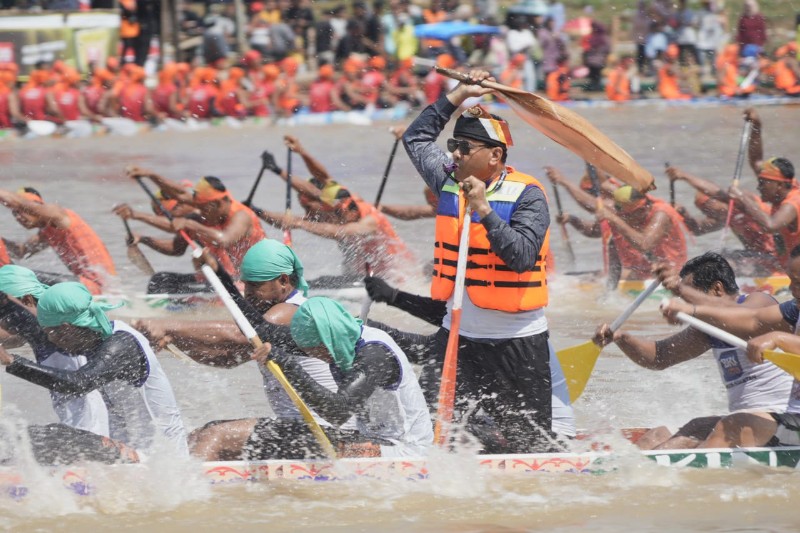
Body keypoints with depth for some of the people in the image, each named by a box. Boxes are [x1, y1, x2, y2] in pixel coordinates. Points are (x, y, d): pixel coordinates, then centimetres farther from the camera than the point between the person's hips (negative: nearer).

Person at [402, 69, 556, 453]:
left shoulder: (527, 195, -11)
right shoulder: (450, 182, 5)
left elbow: (521, 256, -23)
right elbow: (416, 137, 21)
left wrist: (484, 210, -27)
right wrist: (460, 95, 15)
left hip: (517, 343, -5)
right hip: (458, 336, 5)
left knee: (529, 445, 1)